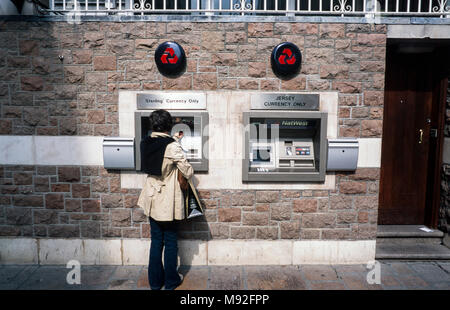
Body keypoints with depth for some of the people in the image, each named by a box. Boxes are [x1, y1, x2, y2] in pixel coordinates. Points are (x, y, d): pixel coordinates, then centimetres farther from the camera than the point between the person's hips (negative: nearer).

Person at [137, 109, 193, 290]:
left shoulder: (146, 143, -1)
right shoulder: (173, 147, -19)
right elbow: (188, 173, -13)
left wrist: (174, 139, 31)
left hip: (152, 200, 6)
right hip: (168, 202, -5)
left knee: (156, 240, 17)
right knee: (170, 241, 11)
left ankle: (155, 281, 28)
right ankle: (171, 281, 25)